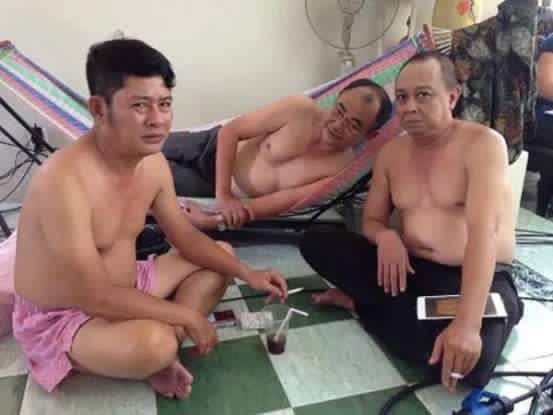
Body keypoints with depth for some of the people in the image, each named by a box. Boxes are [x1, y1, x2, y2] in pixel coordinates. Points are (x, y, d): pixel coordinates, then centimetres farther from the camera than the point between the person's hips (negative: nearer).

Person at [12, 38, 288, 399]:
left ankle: (166, 347, -5)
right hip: (58, 319, -8)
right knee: (153, 345, -37)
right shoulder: (64, 181, -32)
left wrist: (248, 274, -7)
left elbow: (186, 237, 4)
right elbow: (96, 298, -30)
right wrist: (188, 317, -22)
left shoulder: (153, 162, -8)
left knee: (223, 254, 6)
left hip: (121, 291, 8)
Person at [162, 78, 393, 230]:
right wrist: (223, 195, -26)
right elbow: (230, 131, -18)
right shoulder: (300, 108, -25)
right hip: (215, 145, 1)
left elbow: (284, 202, -30)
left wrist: (213, 220, -37)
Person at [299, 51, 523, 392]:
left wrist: (466, 324, -37)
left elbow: (483, 231, -26)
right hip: (409, 270, 4)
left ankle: (363, 303, -8)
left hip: (478, 277, -3)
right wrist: (385, 236, -18)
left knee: (468, 361, -36)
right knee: (315, 243, -9)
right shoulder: (391, 152, 5)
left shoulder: (483, 143, -14)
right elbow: (372, 220, 10)